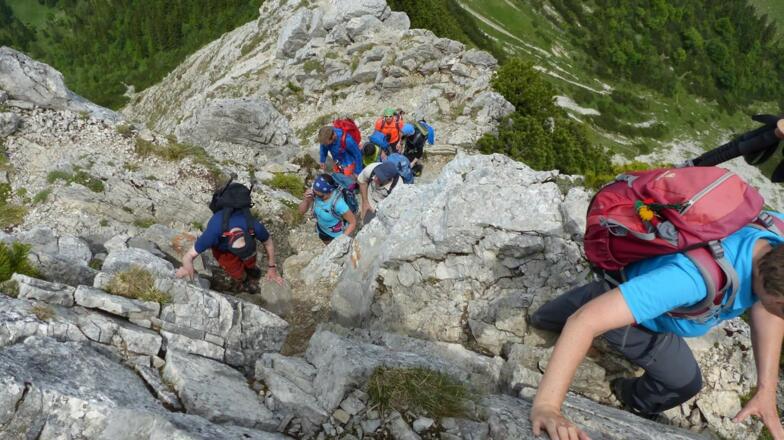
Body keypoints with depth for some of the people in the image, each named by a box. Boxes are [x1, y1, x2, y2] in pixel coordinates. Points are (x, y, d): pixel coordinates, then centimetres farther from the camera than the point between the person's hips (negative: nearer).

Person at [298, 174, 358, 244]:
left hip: (338, 234, -5)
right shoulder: (315, 192, -27)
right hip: (322, 229, 5)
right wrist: (306, 199, -36)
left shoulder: (338, 203, -43)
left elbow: (353, 222, -30)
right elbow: (302, 211, -17)